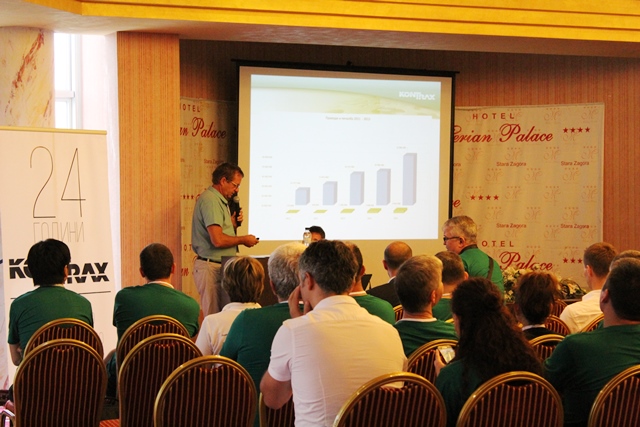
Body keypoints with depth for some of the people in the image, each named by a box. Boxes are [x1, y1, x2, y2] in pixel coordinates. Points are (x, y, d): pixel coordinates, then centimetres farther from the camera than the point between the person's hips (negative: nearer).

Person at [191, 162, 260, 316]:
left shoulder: (220, 200, 18)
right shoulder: (210, 200, -15)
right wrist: (244, 240, -10)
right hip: (211, 267, -10)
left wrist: (232, 223, 10)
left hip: (221, 266, 10)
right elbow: (218, 240, -23)